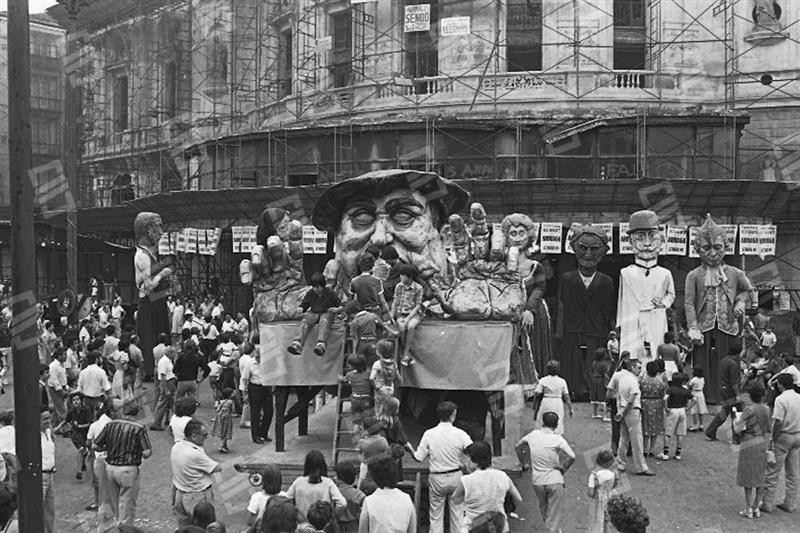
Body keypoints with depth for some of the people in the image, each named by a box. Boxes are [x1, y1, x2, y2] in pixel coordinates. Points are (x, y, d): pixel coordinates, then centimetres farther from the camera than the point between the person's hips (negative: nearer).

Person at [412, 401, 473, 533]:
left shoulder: (429, 434, -9)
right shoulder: (460, 434, -10)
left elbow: (419, 458, -7)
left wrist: (411, 452, 12)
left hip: (436, 478, 0)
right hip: (455, 477, 0)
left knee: (436, 516, 9)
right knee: (457, 513, 12)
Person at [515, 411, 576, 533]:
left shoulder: (532, 435, -1)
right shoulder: (557, 439, -13)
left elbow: (518, 447, 12)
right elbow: (571, 456, -19)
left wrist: (524, 464, 17)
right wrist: (563, 469, -4)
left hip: (537, 481, 4)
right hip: (555, 480, -4)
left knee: (543, 507, 26)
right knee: (554, 512, 6)